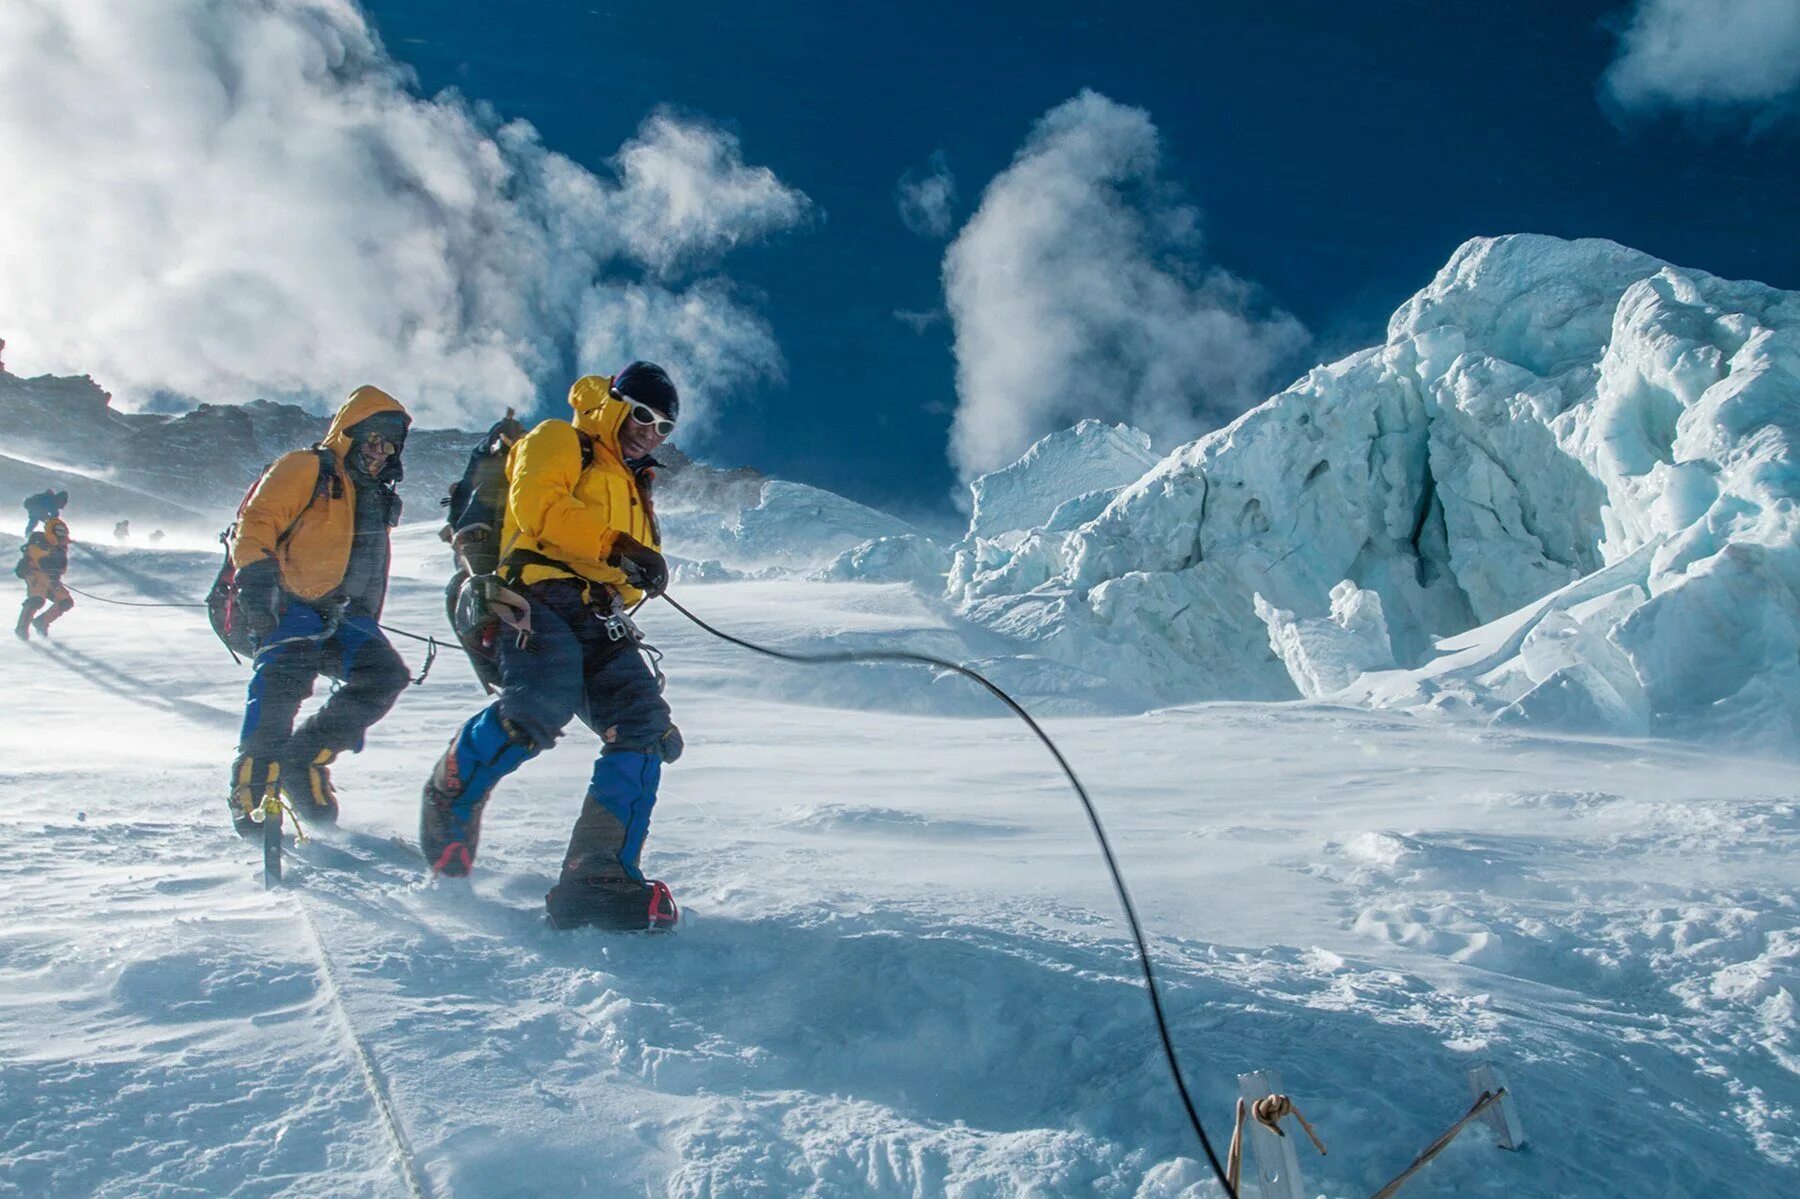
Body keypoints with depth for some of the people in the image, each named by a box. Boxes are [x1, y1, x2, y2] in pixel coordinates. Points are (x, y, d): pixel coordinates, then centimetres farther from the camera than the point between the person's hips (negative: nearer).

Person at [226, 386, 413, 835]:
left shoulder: (379, 496, 22)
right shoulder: (304, 469, 0)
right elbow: (256, 523, -10)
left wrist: (367, 627, 26)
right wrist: (257, 587, -23)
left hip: (341, 616, 7)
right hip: (287, 606, -6)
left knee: (385, 674, -13)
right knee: (283, 676, -28)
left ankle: (304, 757, -4)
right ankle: (252, 787, -19)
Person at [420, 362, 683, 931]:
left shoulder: (634, 488, 34)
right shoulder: (556, 442, 12)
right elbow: (535, 505, -9)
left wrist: (643, 569, 5)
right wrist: (616, 547, -17)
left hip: (597, 619, 7)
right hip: (538, 596, -7)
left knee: (645, 728, -14)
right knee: (543, 704, -33)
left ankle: (597, 881, -16)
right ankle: (452, 792, -3)